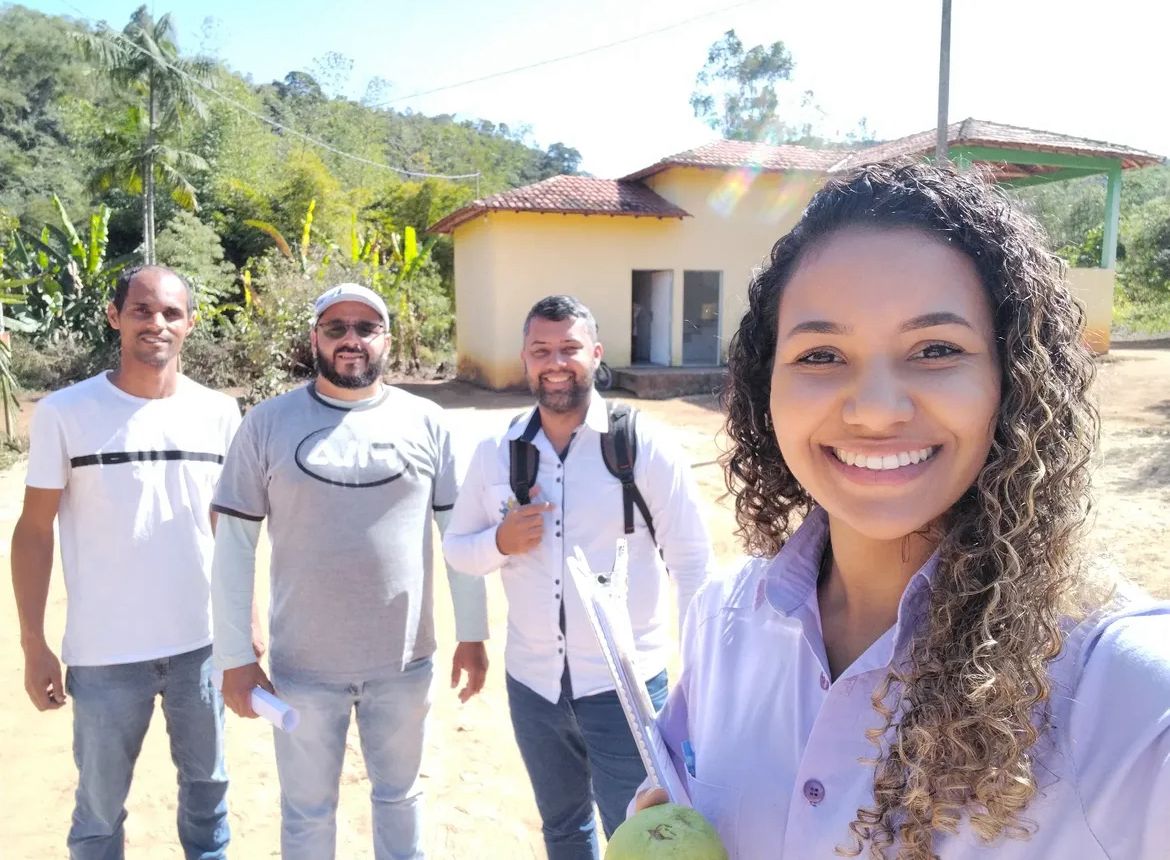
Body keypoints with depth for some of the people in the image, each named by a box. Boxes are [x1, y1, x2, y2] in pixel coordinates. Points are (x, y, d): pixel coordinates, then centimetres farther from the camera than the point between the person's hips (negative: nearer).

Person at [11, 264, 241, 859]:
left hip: (203, 641, 2)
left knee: (207, 780, 20)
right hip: (105, 652, -2)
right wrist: (33, 644, -5)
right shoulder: (64, 414, -8)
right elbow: (34, 531, -3)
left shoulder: (219, 414, -1)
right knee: (100, 804, 15)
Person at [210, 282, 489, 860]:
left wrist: (472, 634, 2)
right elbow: (234, 544, -4)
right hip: (303, 664, 0)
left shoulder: (427, 423, -4)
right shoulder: (268, 423, -6)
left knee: (399, 795, 22)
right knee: (307, 809, 19)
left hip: (404, 659, 1)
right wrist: (234, 657, -5)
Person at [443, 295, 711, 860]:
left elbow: (692, 561, -7)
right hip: (532, 683, 4)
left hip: (625, 684, -3)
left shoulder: (644, 444, -12)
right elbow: (456, 547, 6)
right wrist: (501, 543, -15)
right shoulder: (495, 452, -2)